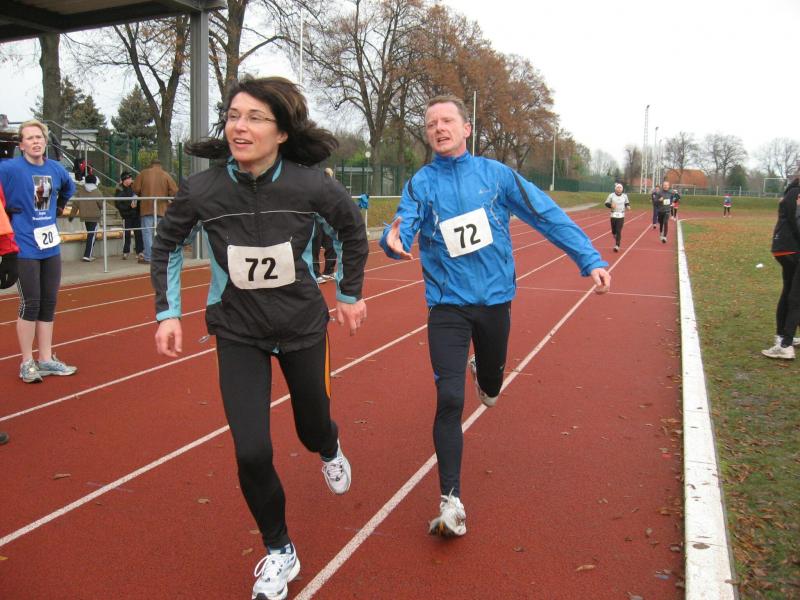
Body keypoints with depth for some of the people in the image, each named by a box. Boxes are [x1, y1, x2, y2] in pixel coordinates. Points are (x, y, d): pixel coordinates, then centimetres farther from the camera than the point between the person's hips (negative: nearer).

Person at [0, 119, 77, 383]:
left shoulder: (56, 169, 6)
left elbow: (69, 188, 27)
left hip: (51, 246, 6)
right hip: (25, 248, -6)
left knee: (49, 303, 10)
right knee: (30, 304, -2)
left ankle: (46, 360, 20)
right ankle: (27, 363, 10)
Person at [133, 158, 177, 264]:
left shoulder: (143, 173, 2)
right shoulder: (166, 175, 3)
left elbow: (136, 189, -1)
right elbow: (174, 191, -2)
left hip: (147, 208, -1)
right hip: (161, 209, 1)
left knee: (147, 232, 2)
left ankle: (147, 257, -1)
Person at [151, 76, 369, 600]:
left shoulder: (311, 185, -19)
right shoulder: (203, 190, -17)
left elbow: (352, 230, 2)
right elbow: (167, 246, 3)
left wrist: (350, 294, 8)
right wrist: (168, 312, -1)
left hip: (303, 325, 0)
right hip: (237, 334, 0)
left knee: (313, 428, 17)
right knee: (252, 453, -6)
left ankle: (330, 450, 59)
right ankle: (279, 553, 22)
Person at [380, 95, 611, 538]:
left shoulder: (496, 174, 0)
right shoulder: (421, 183, -2)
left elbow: (548, 216, -1)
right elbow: (404, 224, -17)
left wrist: (590, 260, -8)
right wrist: (393, 239, -42)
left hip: (495, 299, 2)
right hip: (448, 305, -2)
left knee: (492, 386, 20)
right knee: (449, 400, -11)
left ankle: (481, 371, 59)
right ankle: (451, 501, 0)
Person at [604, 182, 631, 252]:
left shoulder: (624, 196, 4)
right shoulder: (611, 195, -3)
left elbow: (627, 203, 19)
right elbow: (606, 203, 0)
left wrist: (628, 206, -2)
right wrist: (611, 205, -20)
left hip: (621, 216, 0)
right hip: (613, 215, 0)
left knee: (619, 231, -8)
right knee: (613, 230, 7)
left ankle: (617, 245, -8)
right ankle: (615, 237, 43)